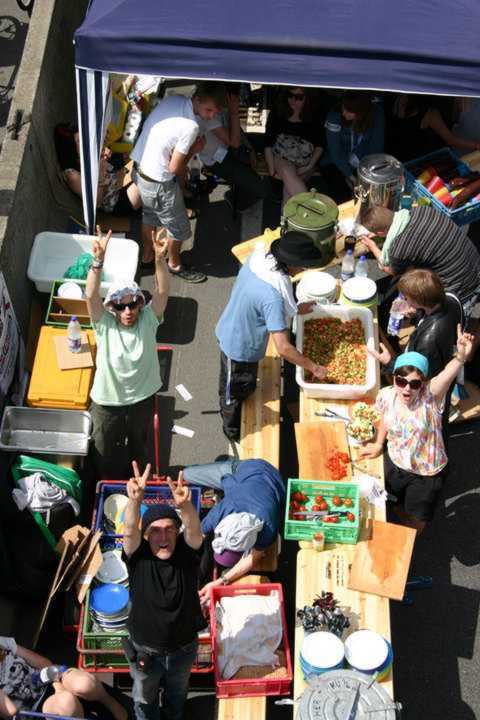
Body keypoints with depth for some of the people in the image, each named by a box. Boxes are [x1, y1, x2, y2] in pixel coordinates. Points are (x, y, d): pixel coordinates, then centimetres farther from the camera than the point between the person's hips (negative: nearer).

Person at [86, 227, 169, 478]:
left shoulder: (148, 320, -16)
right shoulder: (104, 325, -19)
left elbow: (162, 291, -31)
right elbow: (91, 295, -35)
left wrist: (160, 258, -48)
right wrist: (99, 259, -50)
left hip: (142, 399, 1)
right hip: (107, 401, -1)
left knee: (140, 445, 28)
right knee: (106, 453, 21)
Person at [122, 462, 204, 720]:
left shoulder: (186, 554, -21)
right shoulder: (139, 558, -23)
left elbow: (194, 531, -42)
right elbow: (130, 531, -43)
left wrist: (185, 505, -65)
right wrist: (135, 501, -65)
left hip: (183, 649, 1)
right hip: (145, 651, -1)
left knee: (177, 694, 31)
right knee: (144, 698, 27)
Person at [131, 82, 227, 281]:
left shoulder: (173, 99, -6)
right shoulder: (190, 127, -29)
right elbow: (175, 168, -23)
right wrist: (194, 150, -7)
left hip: (139, 167, 8)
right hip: (158, 183, -8)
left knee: (150, 216, 32)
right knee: (178, 227, 16)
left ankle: (147, 256, 52)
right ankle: (175, 265, 39)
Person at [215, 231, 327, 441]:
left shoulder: (258, 258, -15)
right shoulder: (272, 297, -40)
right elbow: (283, 348, -37)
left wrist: (294, 308, 5)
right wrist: (312, 367, -24)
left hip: (227, 331, 7)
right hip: (241, 349, -7)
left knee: (229, 382, 34)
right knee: (238, 391, 22)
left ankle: (227, 410, 61)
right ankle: (234, 431, 48)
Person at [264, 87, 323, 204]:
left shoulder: (312, 119, 6)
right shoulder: (276, 114, 6)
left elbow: (319, 146, 9)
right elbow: (268, 144, 3)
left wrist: (310, 166, -7)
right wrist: (272, 170, -8)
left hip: (304, 164, 1)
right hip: (281, 159, -1)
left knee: (289, 184, -32)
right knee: (288, 174, -35)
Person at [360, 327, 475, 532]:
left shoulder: (430, 396, -30)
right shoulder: (387, 395, -19)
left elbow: (448, 374, -51)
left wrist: (461, 357, -69)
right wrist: (378, 444, 12)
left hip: (425, 474, -3)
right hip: (394, 463, 3)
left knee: (415, 521, 18)